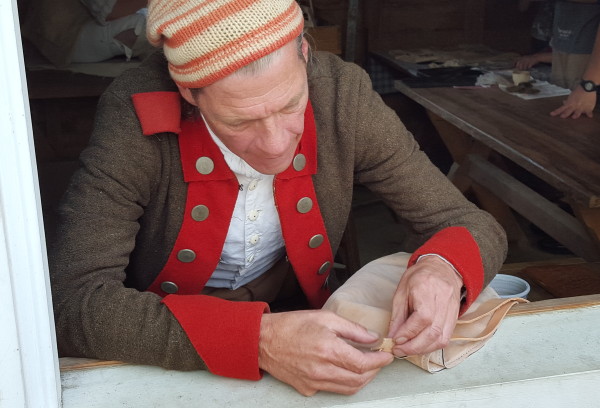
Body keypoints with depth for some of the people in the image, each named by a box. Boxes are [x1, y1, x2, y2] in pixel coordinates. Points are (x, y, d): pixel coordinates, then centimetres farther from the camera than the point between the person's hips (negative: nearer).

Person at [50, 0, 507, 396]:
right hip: (166, 363, -2)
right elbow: (73, 303, -26)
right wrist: (257, 339, -35)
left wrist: (442, 270, -29)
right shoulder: (136, 116, -21)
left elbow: (475, 226, -7)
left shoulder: (341, 96, -15)